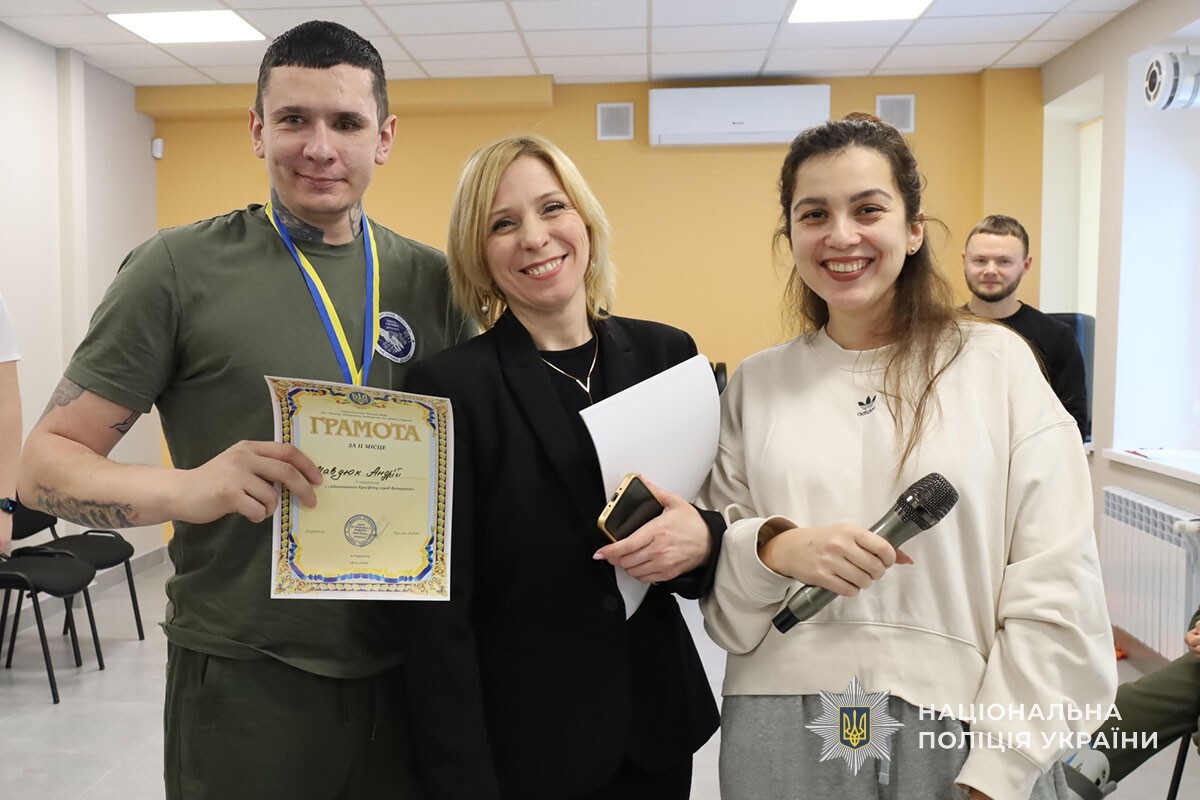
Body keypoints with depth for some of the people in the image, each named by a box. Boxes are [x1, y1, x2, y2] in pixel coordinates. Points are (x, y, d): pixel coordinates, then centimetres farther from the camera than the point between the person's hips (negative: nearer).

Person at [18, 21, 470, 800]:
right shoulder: (180, 269, -8)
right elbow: (47, 461, -6)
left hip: (411, 663, 4)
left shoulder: (432, 279, 1)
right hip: (245, 677, -3)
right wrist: (188, 488, -25)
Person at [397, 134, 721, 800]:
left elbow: (720, 513, 5)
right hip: (519, 745, -4)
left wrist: (704, 541, -17)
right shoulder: (449, 387, -14)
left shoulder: (666, 353, -3)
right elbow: (437, 620, -13)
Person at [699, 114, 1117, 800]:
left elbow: (1055, 596, -6)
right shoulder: (758, 383, 2)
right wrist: (776, 548, -16)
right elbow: (716, 575, 4)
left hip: (960, 738, -1)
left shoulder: (999, 361, -4)